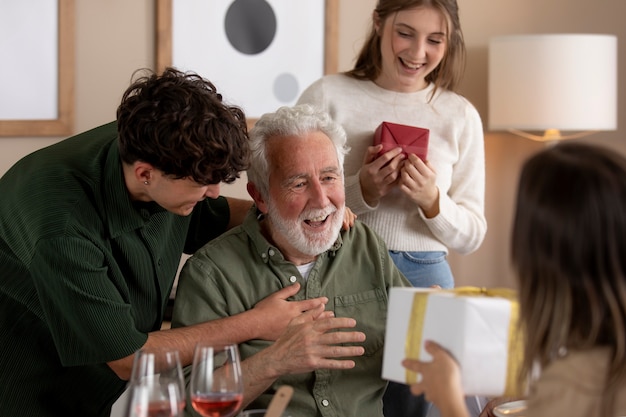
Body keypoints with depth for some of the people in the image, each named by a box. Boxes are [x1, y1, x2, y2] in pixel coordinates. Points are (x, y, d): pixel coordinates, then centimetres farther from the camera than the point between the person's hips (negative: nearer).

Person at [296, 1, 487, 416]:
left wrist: (432, 202, -14)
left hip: (424, 279, 2)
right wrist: (363, 190, -17)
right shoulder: (327, 96, -3)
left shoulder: (460, 116, 3)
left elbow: (472, 235, 5)